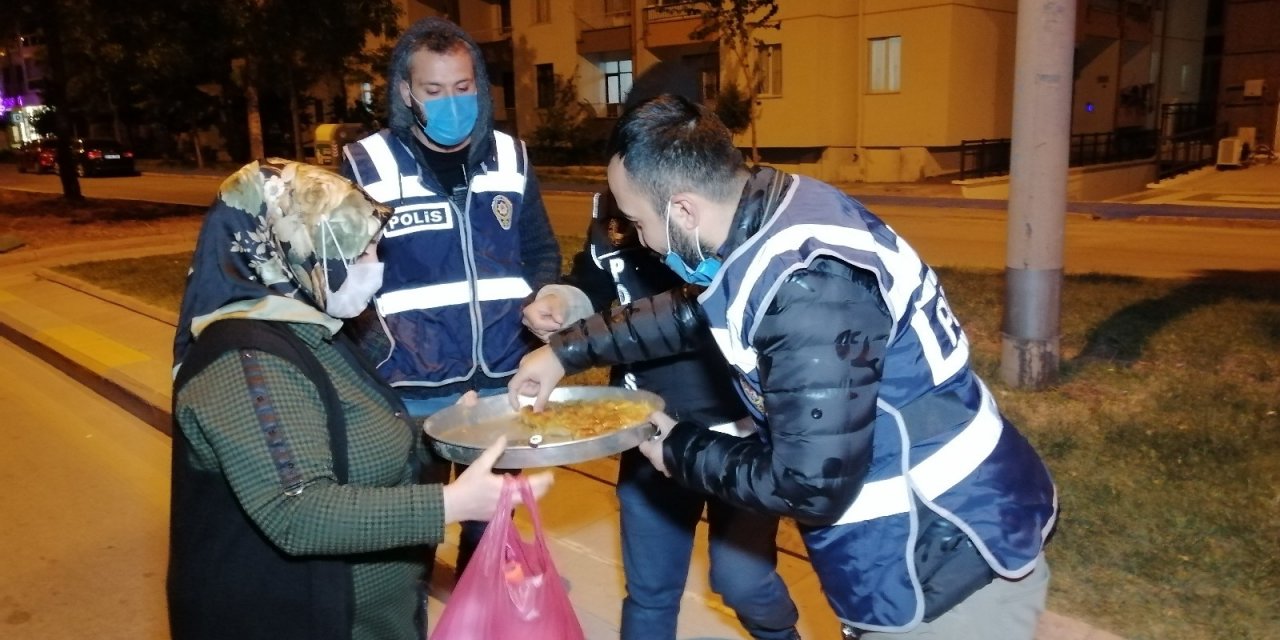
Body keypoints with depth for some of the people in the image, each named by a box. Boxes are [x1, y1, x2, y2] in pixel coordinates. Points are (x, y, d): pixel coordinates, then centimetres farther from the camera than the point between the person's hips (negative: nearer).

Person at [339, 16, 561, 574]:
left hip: (503, 383, 4)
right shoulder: (366, 165, -6)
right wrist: (374, 353, -17)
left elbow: (542, 251, 13)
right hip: (412, 390, -3)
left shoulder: (510, 158, 4)